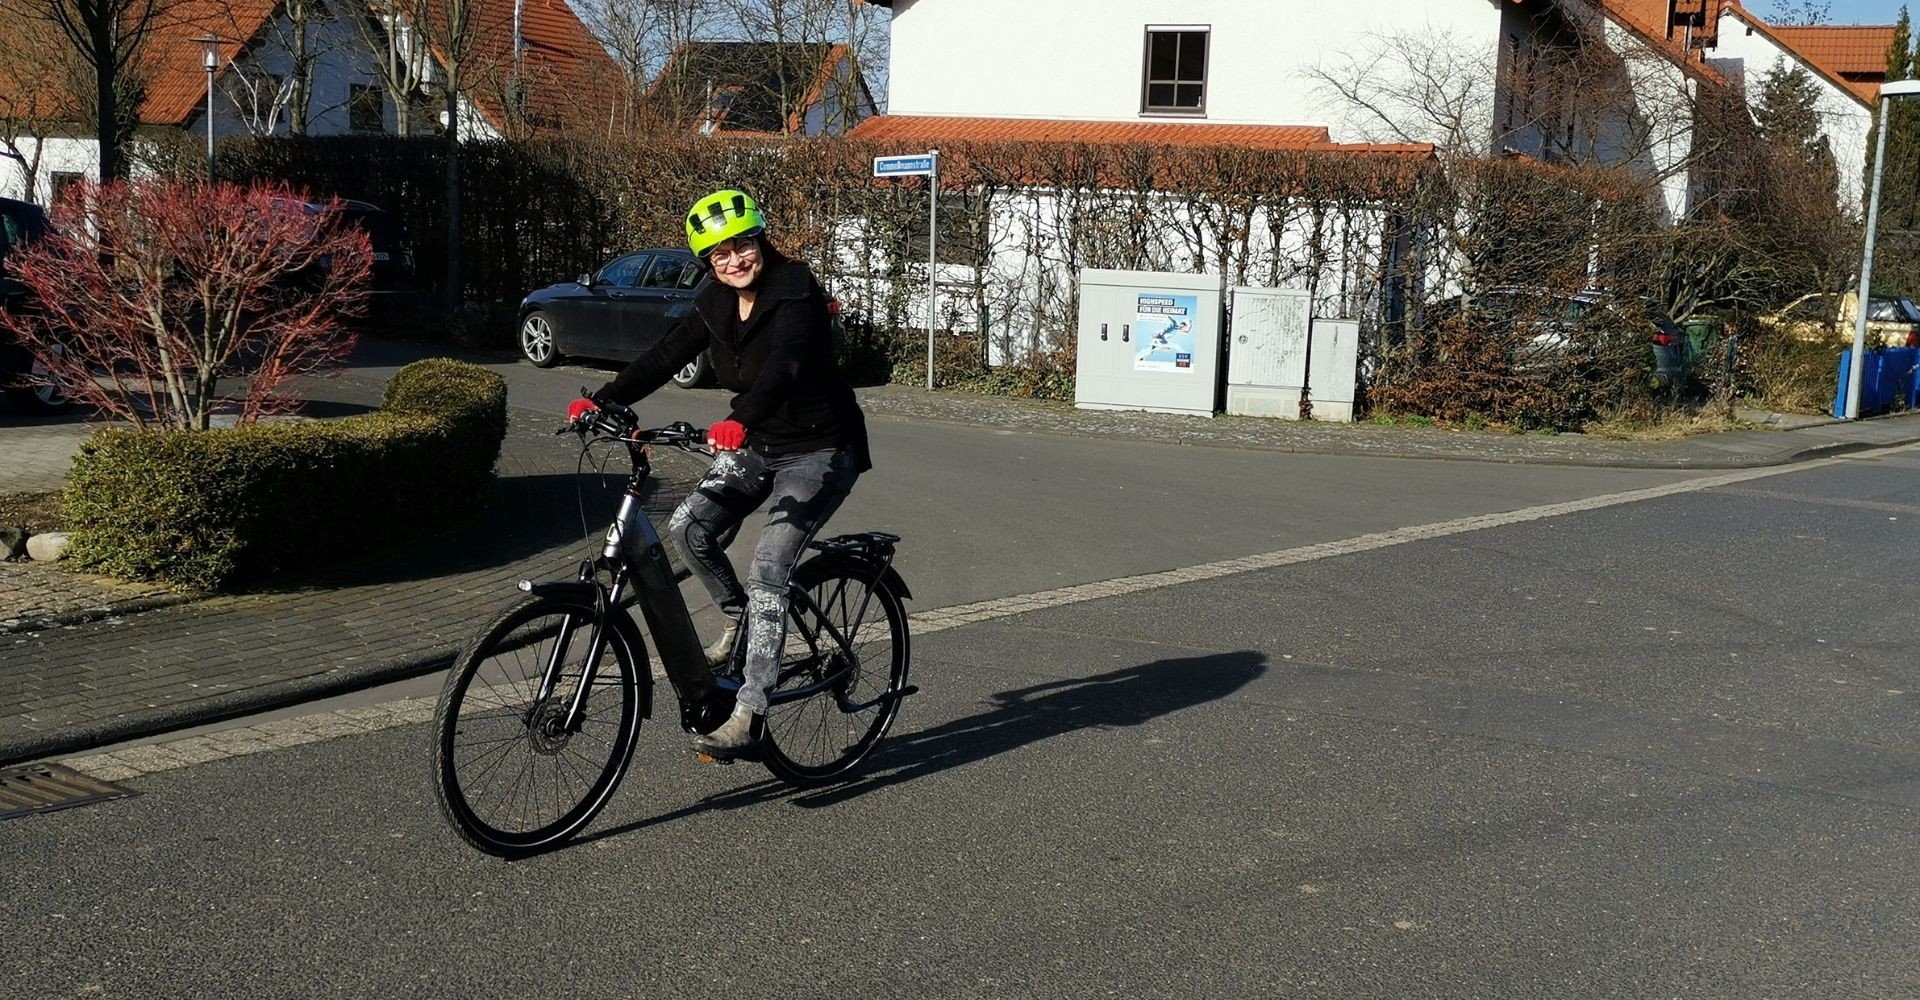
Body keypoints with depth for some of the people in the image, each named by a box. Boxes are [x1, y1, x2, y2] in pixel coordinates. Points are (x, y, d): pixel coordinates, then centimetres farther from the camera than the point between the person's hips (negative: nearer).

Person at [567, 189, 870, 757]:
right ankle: (738, 620, 12)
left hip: (819, 450, -7)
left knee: (767, 571, -18)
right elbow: (667, 355, -3)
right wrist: (603, 401, -16)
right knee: (689, 528, -14)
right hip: (757, 446, 7)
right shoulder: (717, 303, 2)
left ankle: (749, 717, -16)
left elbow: (783, 366, -36)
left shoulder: (795, 291, -20)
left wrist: (741, 422, -53)